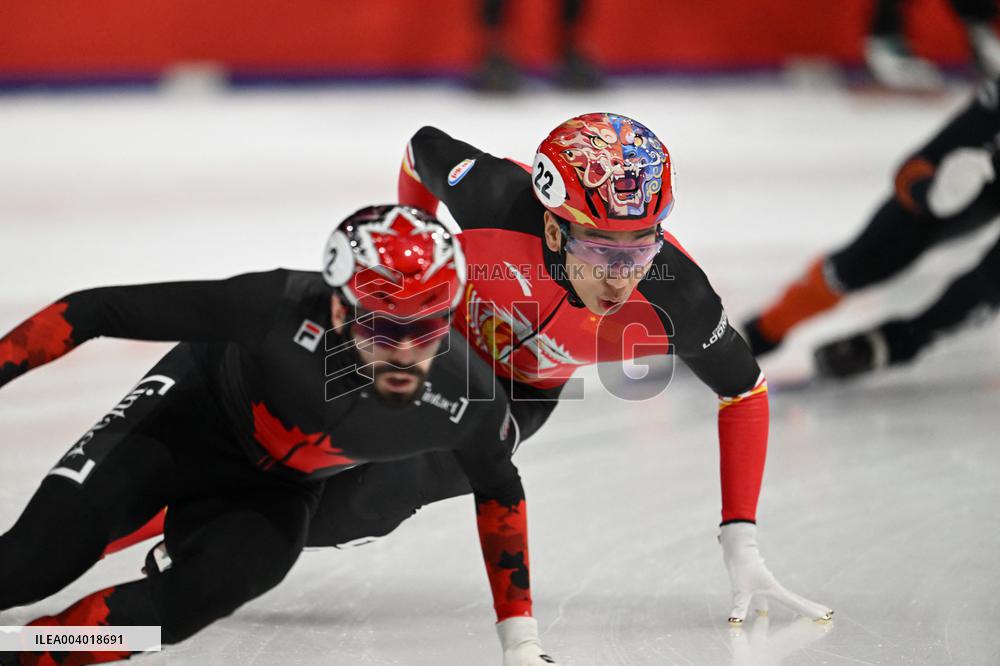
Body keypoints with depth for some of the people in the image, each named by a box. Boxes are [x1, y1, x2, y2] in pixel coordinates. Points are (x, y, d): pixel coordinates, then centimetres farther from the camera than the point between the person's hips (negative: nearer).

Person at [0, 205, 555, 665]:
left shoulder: (467, 398, -25)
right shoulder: (281, 307, -37)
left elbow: (498, 490, -2)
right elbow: (101, 310, -30)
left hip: (278, 491, 3)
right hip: (192, 411, -2)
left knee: (207, 591, -29)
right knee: (47, 551, -25)